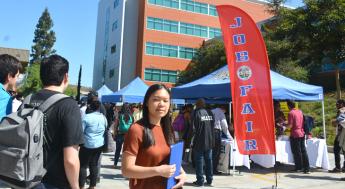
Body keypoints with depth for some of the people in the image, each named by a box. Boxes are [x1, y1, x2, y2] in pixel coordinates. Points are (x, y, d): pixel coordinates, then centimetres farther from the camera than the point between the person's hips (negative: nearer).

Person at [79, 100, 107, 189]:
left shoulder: (87, 117, -15)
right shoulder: (103, 117, 2)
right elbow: (106, 129, 16)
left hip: (87, 145, -5)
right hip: (99, 145, 5)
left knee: (83, 165, 5)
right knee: (94, 164, 12)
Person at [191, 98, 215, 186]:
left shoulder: (196, 113, -10)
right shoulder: (210, 113, 7)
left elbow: (193, 128, -12)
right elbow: (213, 127, 12)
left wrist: (192, 142, -5)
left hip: (199, 142, -5)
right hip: (209, 142, 6)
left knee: (199, 160, 2)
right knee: (208, 160, 12)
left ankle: (200, 181, 5)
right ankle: (209, 180, 17)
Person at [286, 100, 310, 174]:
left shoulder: (291, 113, -12)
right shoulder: (300, 111, 9)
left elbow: (290, 125, -16)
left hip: (295, 135, -6)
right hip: (302, 134, 7)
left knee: (296, 152, 4)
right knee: (303, 151, 8)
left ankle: (298, 168, 11)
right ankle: (307, 168, 7)